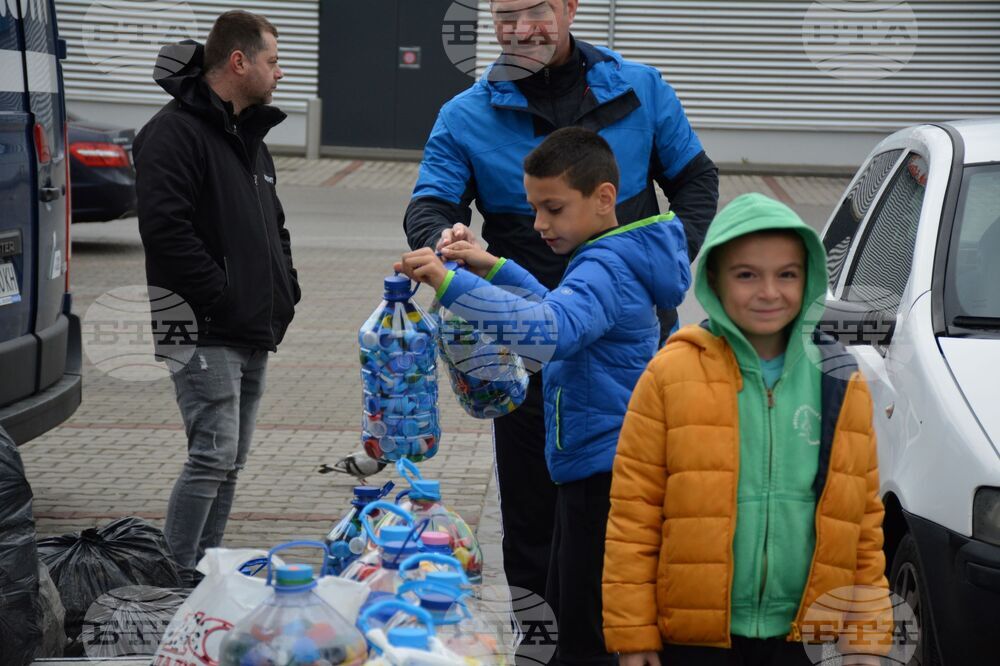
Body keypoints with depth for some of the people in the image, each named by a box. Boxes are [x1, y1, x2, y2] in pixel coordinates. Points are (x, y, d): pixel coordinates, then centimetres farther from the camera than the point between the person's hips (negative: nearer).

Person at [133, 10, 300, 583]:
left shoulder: (250, 137, 20)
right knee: (214, 458, -13)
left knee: (231, 463, 12)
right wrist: (222, 296, -20)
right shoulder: (176, 132, -12)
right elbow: (166, 229, -22)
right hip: (206, 335, -9)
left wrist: (284, 291, 13)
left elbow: (274, 227, 28)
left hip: (254, 337, 9)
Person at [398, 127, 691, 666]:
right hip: (590, 466, 11)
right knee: (566, 608, 22)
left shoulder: (605, 269, -21)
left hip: (604, 474, -11)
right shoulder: (613, 261, 12)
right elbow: (562, 311, 29)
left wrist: (452, 285, -45)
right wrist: (497, 270, 15)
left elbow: (551, 330, -40)